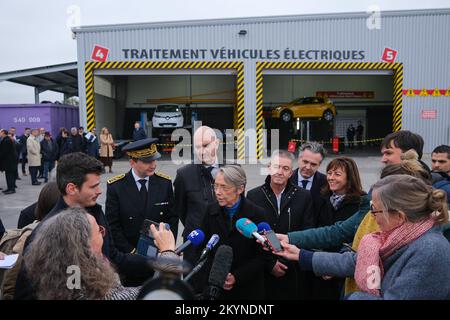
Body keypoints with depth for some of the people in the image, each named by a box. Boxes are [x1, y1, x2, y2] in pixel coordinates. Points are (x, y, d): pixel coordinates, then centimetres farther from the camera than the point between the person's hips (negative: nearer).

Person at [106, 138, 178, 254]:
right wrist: (131, 251, -13)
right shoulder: (115, 186, -13)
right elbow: (112, 225, -9)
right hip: (128, 255, -1)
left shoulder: (165, 183, -7)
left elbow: (172, 218, -1)